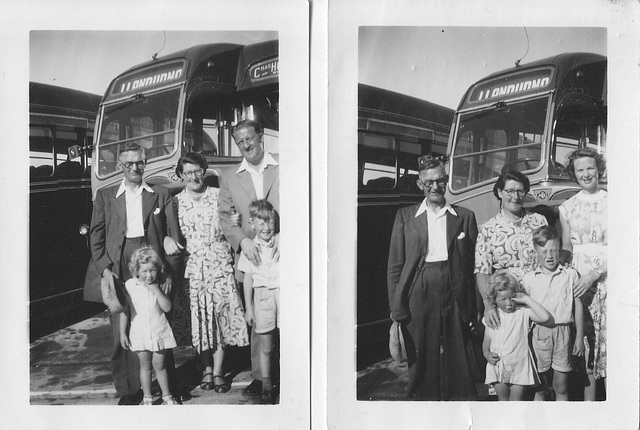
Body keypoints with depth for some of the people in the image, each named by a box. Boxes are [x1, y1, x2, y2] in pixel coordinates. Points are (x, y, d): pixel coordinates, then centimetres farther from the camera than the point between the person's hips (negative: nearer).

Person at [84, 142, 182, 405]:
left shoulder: (161, 195, 12)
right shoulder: (105, 196, 13)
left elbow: (173, 234, 7)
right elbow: (96, 236, 8)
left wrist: (169, 272, -3)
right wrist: (105, 269, -6)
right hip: (118, 271, 1)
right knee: (122, 333, -1)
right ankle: (128, 391, 10)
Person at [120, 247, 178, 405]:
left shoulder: (159, 286, -2)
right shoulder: (129, 285, -5)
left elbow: (167, 307, -11)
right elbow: (125, 310, 0)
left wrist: (156, 291, -19)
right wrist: (122, 333, 0)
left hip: (159, 332, 0)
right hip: (140, 332, 0)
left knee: (159, 365, 7)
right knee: (145, 366, 9)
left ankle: (167, 396, 19)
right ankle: (147, 398, 20)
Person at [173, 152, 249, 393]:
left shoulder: (218, 196, 4)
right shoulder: (176, 202, 5)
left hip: (220, 264, 0)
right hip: (192, 267, 1)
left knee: (221, 316, -1)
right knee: (199, 318, 3)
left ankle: (217, 371, 9)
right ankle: (206, 368, 20)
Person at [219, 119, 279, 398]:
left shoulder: (284, 168, 5)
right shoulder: (229, 178, 13)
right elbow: (224, 217, 7)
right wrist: (243, 240, -9)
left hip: (283, 253, -2)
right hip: (250, 258, 2)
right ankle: (259, 377, 14)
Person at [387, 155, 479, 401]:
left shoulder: (465, 217, 8)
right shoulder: (405, 217, 7)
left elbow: (475, 266, 5)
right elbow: (395, 266, 4)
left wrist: (476, 311, -2)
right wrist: (397, 309, -5)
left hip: (455, 297, 1)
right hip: (419, 296, 0)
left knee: (459, 366, 5)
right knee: (422, 365, 4)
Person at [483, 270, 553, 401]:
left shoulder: (523, 312, -3)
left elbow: (546, 318, -19)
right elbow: (487, 340, 15)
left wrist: (527, 299, -15)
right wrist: (487, 354, -7)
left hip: (519, 366, -3)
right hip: (498, 365, 3)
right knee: (503, 399, 7)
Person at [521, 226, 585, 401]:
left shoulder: (570, 275, 4)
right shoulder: (529, 278, 3)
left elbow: (578, 306, 7)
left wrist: (579, 337, 5)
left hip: (563, 333, 0)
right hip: (539, 332, 0)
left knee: (561, 388, 9)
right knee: (540, 388, 8)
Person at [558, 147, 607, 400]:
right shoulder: (567, 208, 11)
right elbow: (566, 248, 12)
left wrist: (595, 273, -14)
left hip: (608, 278, -2)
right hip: (579, 281, 2)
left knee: (609, 342, -5)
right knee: (585, 344, 2)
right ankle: (588, 404, 9)